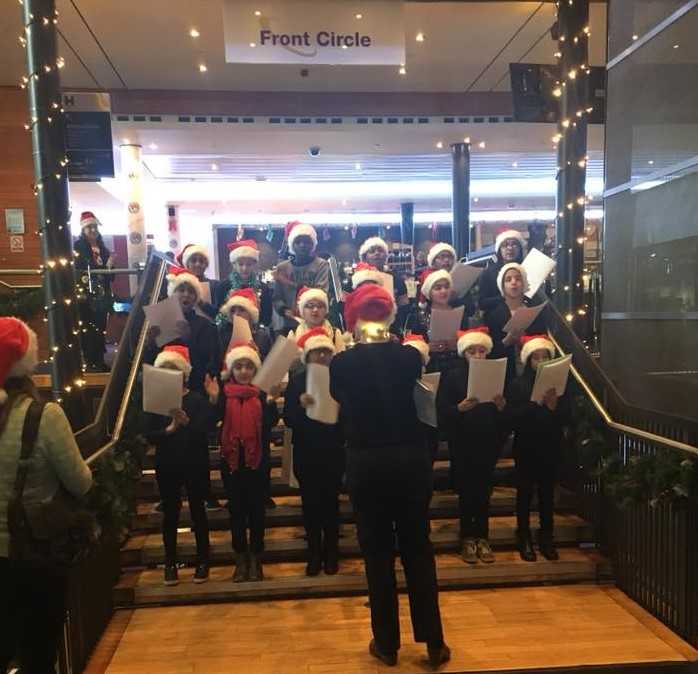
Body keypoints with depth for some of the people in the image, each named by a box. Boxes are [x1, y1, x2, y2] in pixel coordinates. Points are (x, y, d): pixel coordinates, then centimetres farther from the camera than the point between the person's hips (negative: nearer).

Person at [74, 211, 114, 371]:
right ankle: (90, 362, 2)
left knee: (101, 330, 9)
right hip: (86, 297, -6)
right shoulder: (77, 248, -3)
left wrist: (110, 266, -2)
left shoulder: (103, 249, 15)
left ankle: (100, 361, 17)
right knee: (87, 331, -4)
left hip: (102, 297, 6)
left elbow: (109, 276, 17)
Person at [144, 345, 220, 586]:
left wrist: (213, 400, -26)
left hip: (196, 465, -1)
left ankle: (202, 560, 22)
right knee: (170, 514, 10)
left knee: (198, 511, 8)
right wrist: (170, 429, -24)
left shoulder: (197, 399, -4)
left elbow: (206, 429, -16)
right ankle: (170, 563, 23)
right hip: (167, 466, 1)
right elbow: (149, 436, -7)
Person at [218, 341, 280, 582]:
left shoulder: (263, 393, -1)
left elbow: (270, 424, -12)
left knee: (256, 508, 8)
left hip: (258, 459, -1)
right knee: (236, 509, 10)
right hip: (232, 459, 1)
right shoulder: (223, 393, 1)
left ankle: (255, 558, 21)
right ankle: (240, 558, 23)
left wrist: (271, 401, -27)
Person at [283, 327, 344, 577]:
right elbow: (288, 419, -8)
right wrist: (300, 404, -26)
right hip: (306, 453, 1)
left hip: (333, 453, 0)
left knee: (331, 502, 6)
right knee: (310, 503, 7)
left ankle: (331, 554, 21)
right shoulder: (297, 380, -1)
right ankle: (314, 554, 21)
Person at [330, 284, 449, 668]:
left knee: (377, 553, 12)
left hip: (366, 463, -1)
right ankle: (434, 643, 23)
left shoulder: (341, 363, -10)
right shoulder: (410, 356, -5)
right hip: (411, 458, 2)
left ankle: (387, 644, 24)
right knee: (418, 549, 14)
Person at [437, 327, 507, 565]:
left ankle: (482, 538, 18)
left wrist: (502, 406, -16)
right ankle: (467, 538, 16)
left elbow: (506, 417, 4)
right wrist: (460, 408, -27)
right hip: (462, 445, -2)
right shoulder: (452, 377, -2)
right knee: (466, 490, 3)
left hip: (487, 444, 2)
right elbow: (442, 413, -10)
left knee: (484, 490, 6)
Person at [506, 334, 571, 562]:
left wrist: (554, 405, -19)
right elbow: (513, 417, -13)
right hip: (526, 447, -2)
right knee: (525, 492, 5)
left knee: (548, 492, 9)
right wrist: (537, 403, -22)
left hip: (551, 447, 2)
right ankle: (524, 538, 15)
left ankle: (546, 537, 22)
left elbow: (567, 417, -1)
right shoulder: (517, 385, -3)